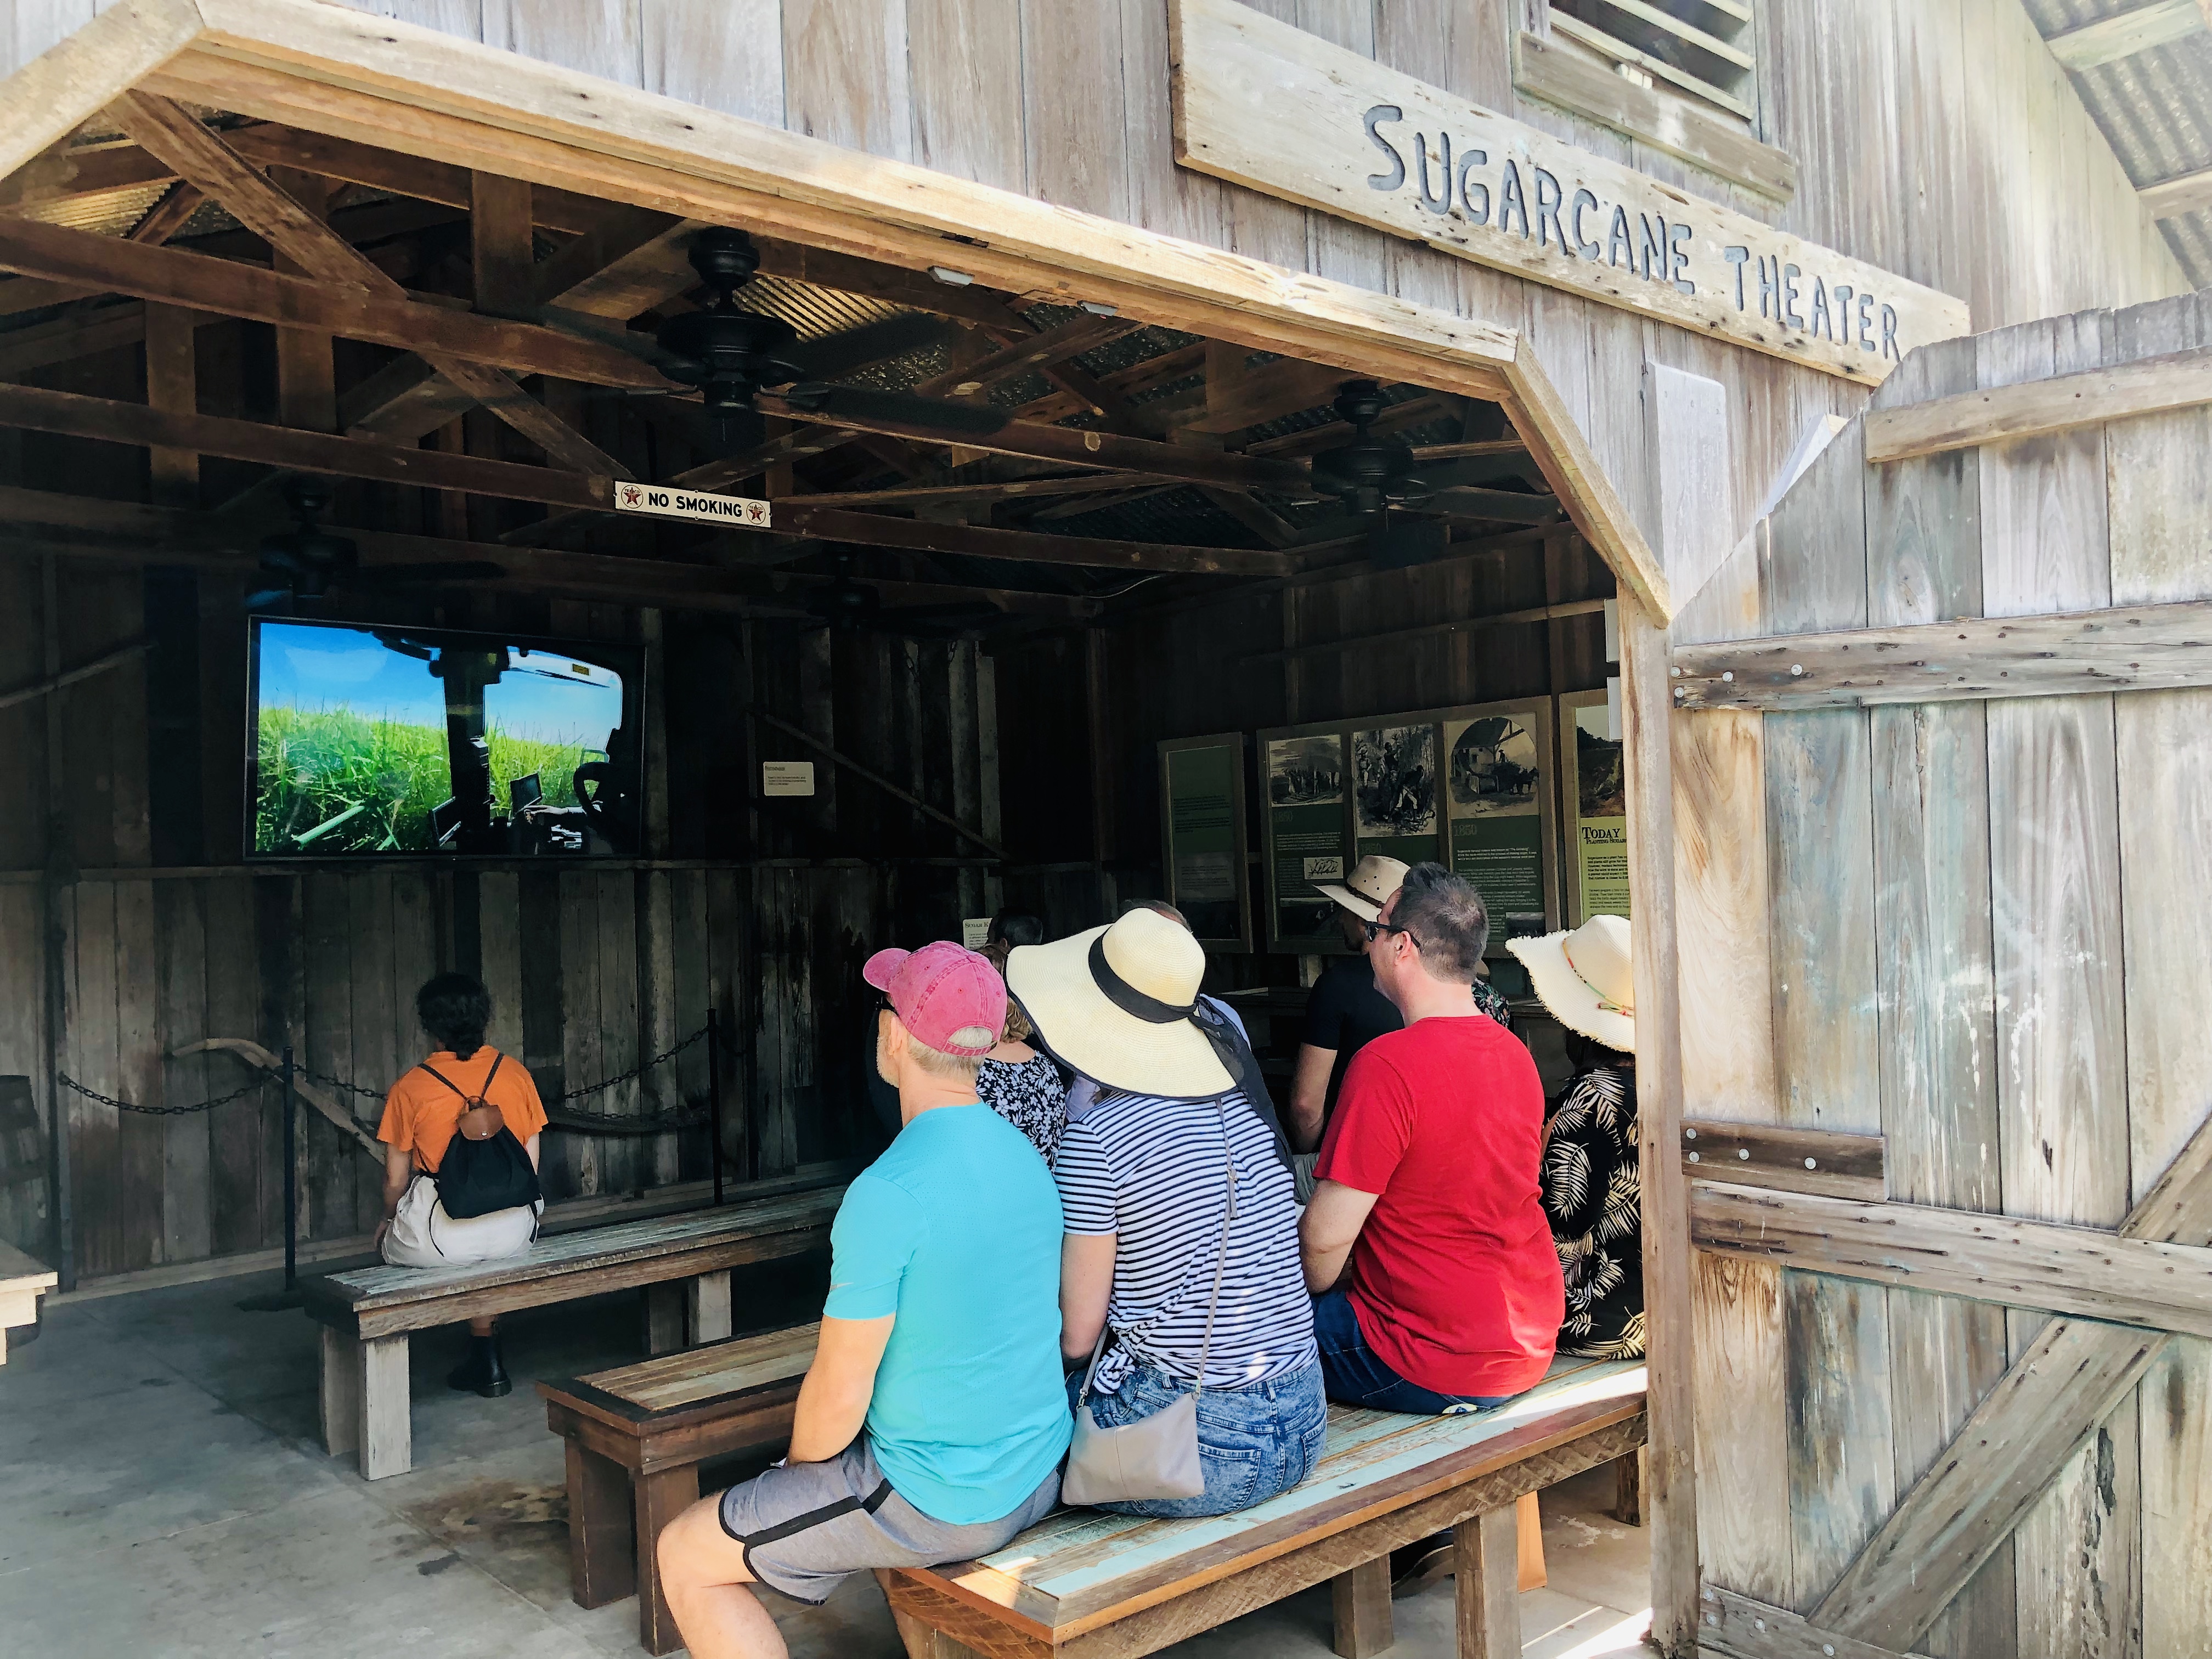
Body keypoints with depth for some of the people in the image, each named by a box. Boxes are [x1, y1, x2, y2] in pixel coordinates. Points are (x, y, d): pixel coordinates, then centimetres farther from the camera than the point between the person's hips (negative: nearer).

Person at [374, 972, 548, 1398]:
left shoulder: (410, 1088, -5)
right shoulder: (516, 1072, 2)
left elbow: (396, 1179, 2)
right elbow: (532, 1161, 7)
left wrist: (388, 1220, 22)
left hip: (442, 1236, -3)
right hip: (514, 1233, 3)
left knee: (388, 1239, 28)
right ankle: (486, 1361, 32)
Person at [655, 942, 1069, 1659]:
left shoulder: (886, 1194, -25)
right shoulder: (1026, 1156, 0)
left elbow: (839, 1394, -19)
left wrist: (796, 1468, 2)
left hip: (939, 1501, -8)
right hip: (1039, 1475, 8)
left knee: (686, 1557, 7)